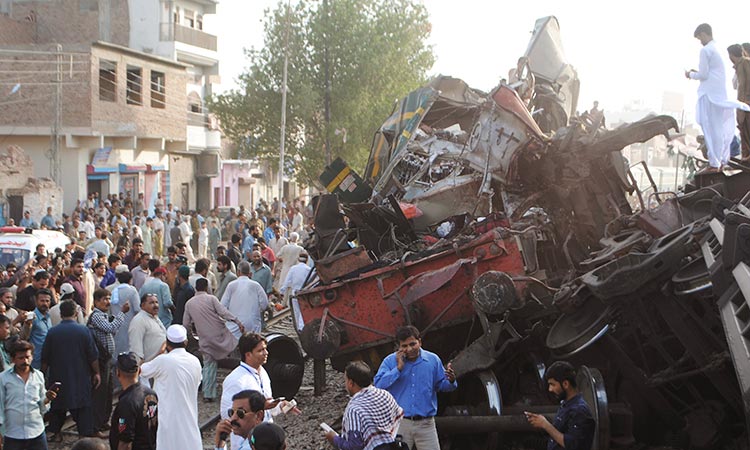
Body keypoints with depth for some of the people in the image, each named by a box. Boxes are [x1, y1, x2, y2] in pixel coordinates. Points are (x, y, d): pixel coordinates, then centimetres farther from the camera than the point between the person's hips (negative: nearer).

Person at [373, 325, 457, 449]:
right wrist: (398, 368, -15)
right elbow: (378, 385, -11)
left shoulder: (433, 360, 5)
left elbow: (441, 385, 11)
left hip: (426, 424, 1)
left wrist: (451, 381, -12)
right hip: (399, 424, -1)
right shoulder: (390, 361, 0)